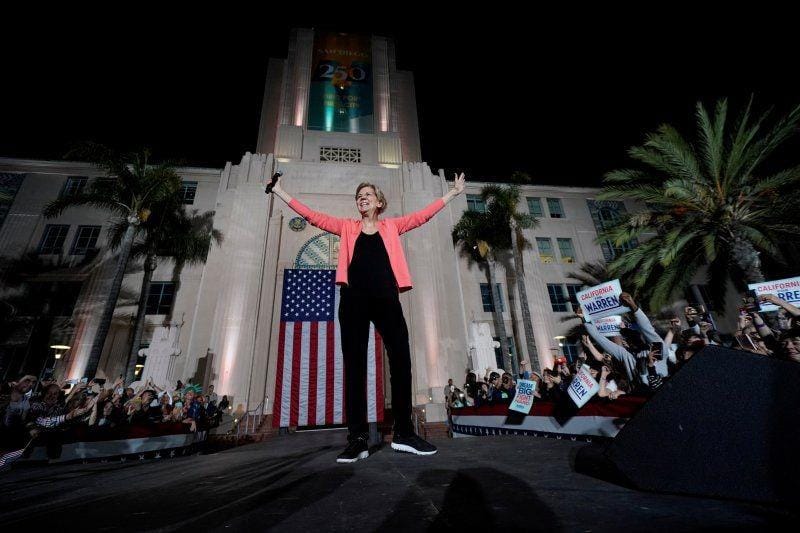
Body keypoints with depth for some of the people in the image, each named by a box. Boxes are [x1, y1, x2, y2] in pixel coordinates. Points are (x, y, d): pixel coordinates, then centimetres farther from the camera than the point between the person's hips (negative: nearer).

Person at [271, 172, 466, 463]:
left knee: (401, 360, -4)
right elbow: (314, 217, 17)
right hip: (354, 299, 0)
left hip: (385, 298, 0)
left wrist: (452, 193, 20)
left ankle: (403, 433, 9)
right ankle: (357, 438, 6)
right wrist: (280, 192, 19)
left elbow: (422, 216, 18)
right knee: (354, 365, 0)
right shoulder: (347, 227, 19)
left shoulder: (391, 226, 19)